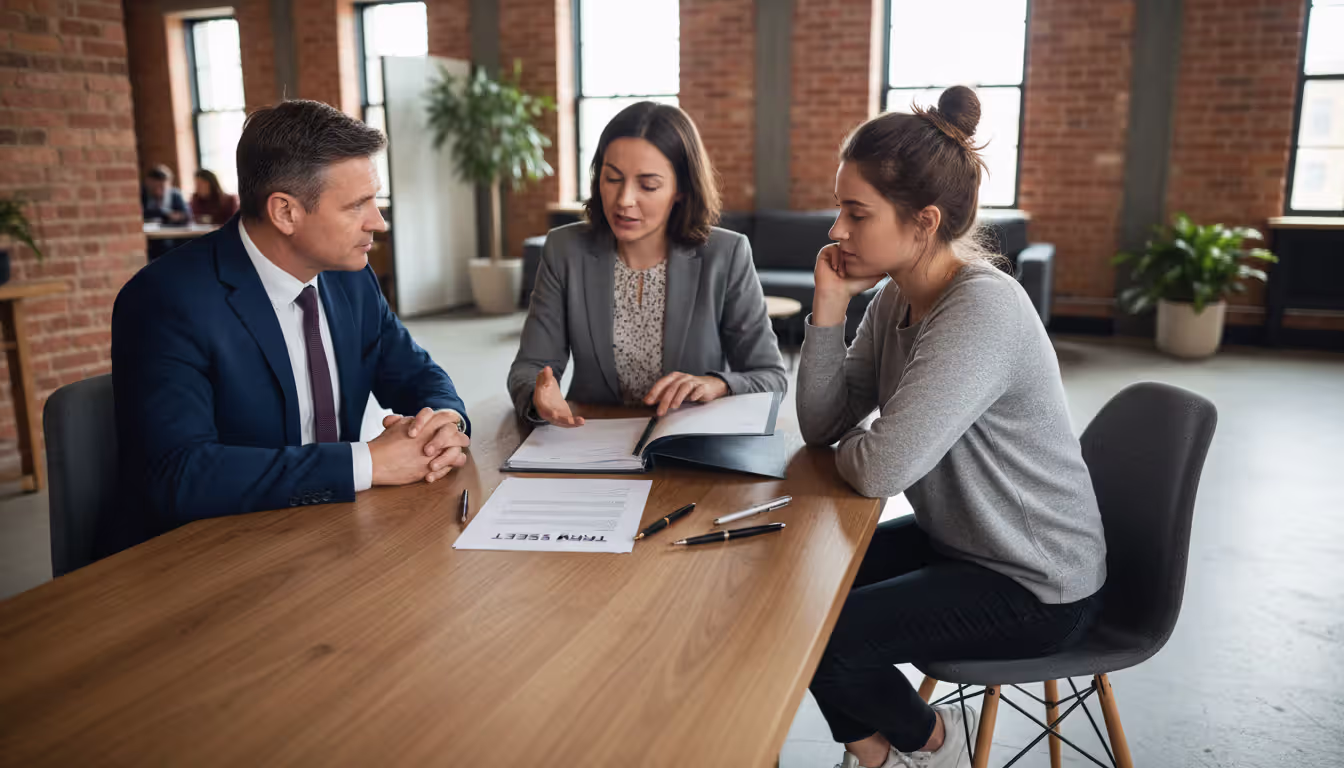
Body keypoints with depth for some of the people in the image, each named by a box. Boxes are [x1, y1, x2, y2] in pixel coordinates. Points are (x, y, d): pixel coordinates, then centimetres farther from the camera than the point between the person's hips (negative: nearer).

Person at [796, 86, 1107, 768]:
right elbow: (820, 424, -3)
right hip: (957, 540, 9)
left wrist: (848, 448, -10)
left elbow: (880, 469, -33)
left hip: (1038, 587, -8)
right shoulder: (895, 297, -1)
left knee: (817, 637, -15)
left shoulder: (983, 311, -29)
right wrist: (828, 307, -13)